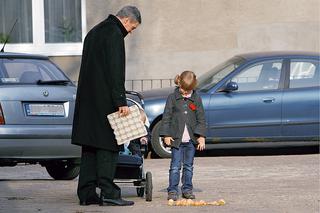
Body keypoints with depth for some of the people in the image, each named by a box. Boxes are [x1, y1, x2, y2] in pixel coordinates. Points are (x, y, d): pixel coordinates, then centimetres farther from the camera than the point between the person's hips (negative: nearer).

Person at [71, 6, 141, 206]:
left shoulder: (94, 32, 20)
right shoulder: (114, 35, -11)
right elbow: (115, 72, -18)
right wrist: (121, 101, -19)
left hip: (87, 99, 9)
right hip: (104, 100, -9)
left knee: (90, 147, 8)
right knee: (108, 146, -7)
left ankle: (86, 194, 7)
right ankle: (108, 193, -9)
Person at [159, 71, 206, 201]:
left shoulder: (196, 99, 6)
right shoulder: (172, 98, 1)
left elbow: (201, 119, 7)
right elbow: (166, 117, 1)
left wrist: (201, 136, -2)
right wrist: (166, 135, -6)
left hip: (191, 139, 2)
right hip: (176, 139, -2)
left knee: (189, 166, 10)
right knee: (175, 167, -4)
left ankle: (187, 189, 17)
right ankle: (172, 191, -3)